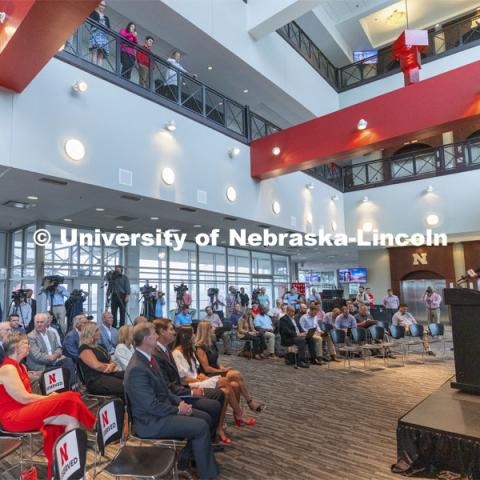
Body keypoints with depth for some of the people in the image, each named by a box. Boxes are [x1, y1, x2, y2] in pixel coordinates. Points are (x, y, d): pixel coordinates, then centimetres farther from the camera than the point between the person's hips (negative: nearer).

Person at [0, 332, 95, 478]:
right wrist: (50, 398, -9)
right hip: (13, 417, -9)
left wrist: (48, 399, -3)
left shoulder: (20, 366, 16)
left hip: (24, 411, 9)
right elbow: (24, 398, -19)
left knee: (70, 419, -17)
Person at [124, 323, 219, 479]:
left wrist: (179, 402, -1)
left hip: (161, 408, 9)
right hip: (150, 421, -9)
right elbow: (152, 406, -25)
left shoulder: (148, 358, 2)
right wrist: (178, 409, -13)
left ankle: (186, 458, 21)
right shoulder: (137, 369, -28)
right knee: (201, 427, -14)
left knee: (205, 418, 7)